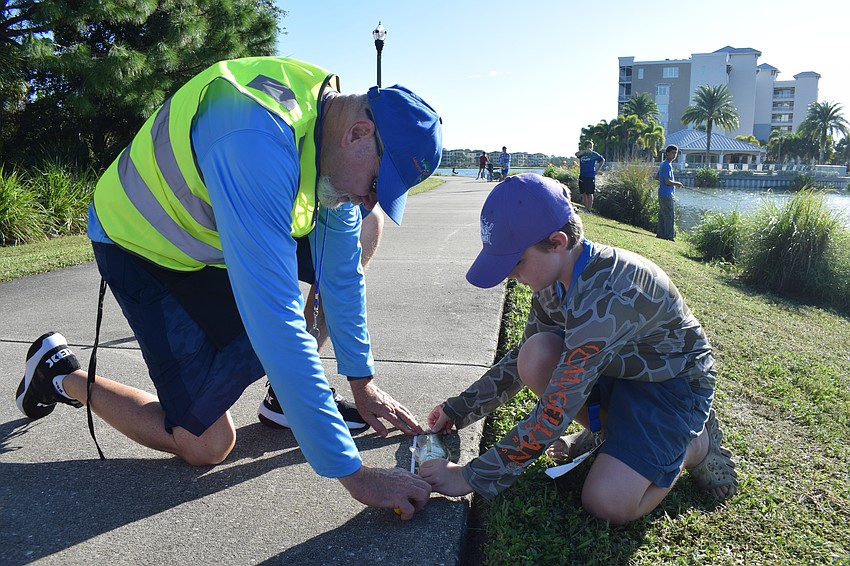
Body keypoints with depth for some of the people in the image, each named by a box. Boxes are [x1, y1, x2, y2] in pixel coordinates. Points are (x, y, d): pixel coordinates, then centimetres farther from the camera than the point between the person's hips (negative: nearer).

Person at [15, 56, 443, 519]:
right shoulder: (257, 139, -40)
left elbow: (341, 270, -2)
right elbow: (274, 320, -43)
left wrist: (361, 381, 1)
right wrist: (352, 472, -38)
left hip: (217, 240, 8)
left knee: (358, 232, -6)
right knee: (207, 445, -8)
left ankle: (291, 393, 3)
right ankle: (63, 375, 15)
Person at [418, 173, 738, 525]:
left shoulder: (605, 294, -36)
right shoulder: (555, 277, -10)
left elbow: (555, 412, -35)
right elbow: (521, 360, 5)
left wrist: (471, 478, -29)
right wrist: (459, 409, 2)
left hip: (674, 382, -7)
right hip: (619, 369, 7)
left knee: (608, 504, -22)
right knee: (535, 356, -21)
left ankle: (696, 442, 5)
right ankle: (609, 431, 4)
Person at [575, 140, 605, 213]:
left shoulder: (594, 154, 1)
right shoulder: (582, 153, 4)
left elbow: (602, 160, 13)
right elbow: (576, 154, -19)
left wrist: (597, 170, 6)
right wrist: (585, 151, -30)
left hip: (590, 176, -3)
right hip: (582, 176, 3)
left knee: (589, 193, -5)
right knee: (583, 193, 9)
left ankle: (589, 210, -4)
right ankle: (586, 208, 20)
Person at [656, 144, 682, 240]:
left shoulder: (663, 164, 15)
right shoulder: (667, 165, -16)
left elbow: (657, 177, 26)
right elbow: (667, 182, -22)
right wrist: (677, 184, -5)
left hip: (662, 194, 10)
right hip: (666, 194, -10)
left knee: (662, 215, 14)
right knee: (670, 216, -7)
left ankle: (660, 234, 19)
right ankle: (669, 236, -6)